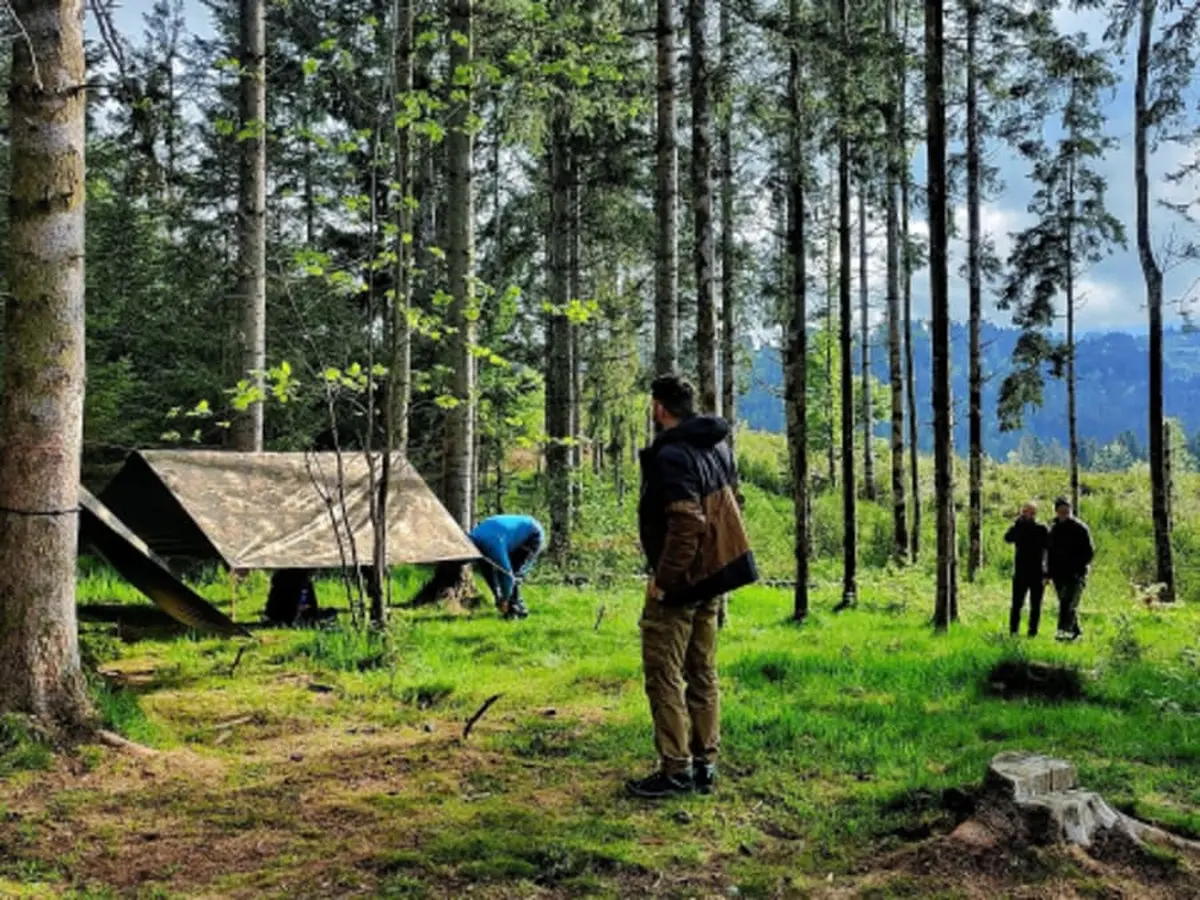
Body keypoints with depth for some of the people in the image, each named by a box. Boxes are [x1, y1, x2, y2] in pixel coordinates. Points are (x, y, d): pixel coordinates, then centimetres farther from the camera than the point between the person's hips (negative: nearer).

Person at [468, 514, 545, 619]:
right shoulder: (476, 539, -8)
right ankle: (518, 608, 7)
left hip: (532, 535, -9)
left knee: (514, 573, -19)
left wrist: (504, 600, -19)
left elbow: (506, 571, -32)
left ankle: (515, 609, -9)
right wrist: (497, 597, 0)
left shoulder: (491, 544, -35)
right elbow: (487, 570, 1)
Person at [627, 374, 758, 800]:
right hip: (714, 576, 9)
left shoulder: (671, 455, -19)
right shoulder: (718, 446, 9)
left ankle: (676, 770, 5)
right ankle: (705, 764, 22)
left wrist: (662, 579, -19)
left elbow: (687, 523, -27)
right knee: (702, 674, 15)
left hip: (680, 581, -9)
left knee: (664, 675, 1)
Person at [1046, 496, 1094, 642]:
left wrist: (1078, 568, -15)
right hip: (1059, 574, 6)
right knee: (1067, 604, 12)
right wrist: (1049, 573, 12)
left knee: (1068, 603, -18)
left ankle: (1064, 630, -26)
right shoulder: (1053, 529, 13)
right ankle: (1075, 631, 24)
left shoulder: (1080, 529, -4)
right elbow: (1049, 552, 19)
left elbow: (1089, 552, -4)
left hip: (1075, 574, -6)